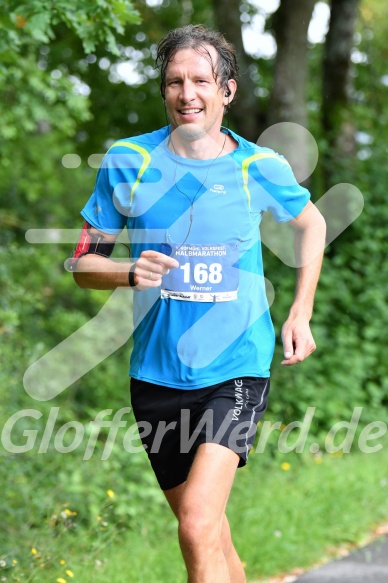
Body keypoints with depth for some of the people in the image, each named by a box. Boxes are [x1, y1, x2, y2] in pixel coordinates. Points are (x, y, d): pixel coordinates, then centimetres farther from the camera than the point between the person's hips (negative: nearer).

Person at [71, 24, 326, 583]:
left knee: (199, 523, -20)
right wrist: (131, 273, -18)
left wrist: (301, 314, 11)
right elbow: (83, 263, 4)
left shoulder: (259, 167, -2)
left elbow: (311, 223, 19)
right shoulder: (127, 161, -2)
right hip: (157, 372, 2)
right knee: (203, 529, 13)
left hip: (237, 369, -2)